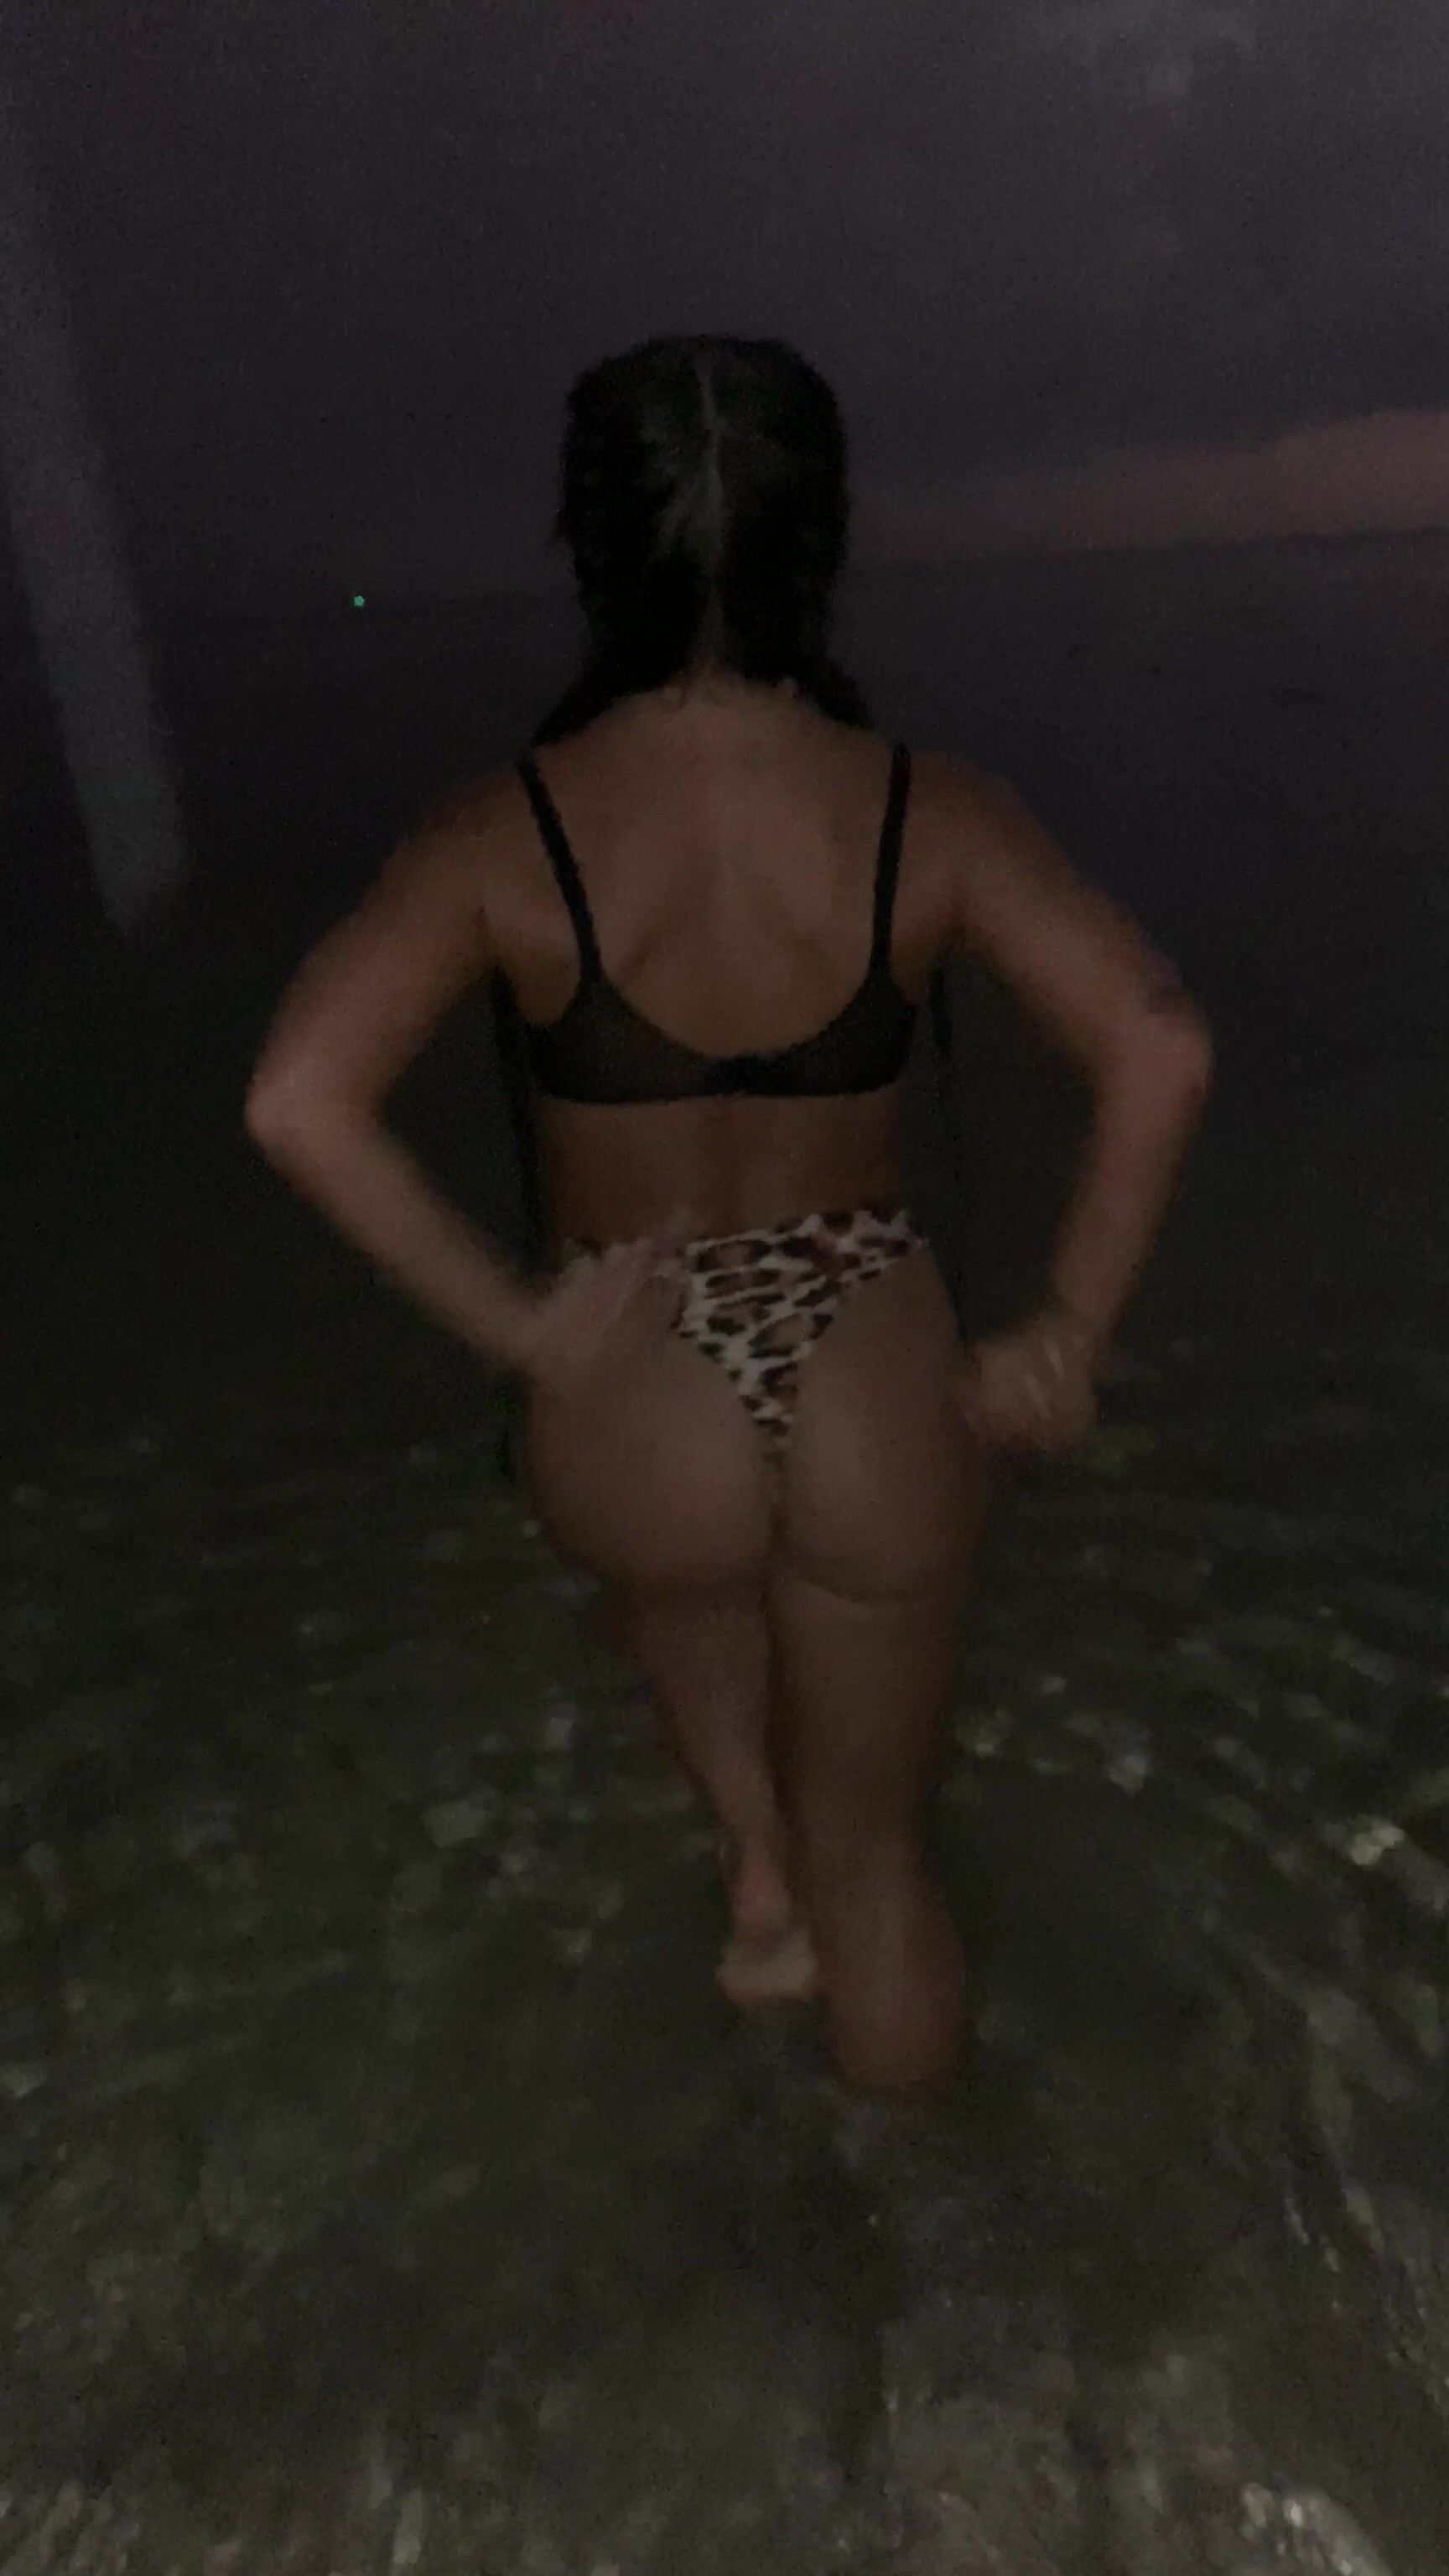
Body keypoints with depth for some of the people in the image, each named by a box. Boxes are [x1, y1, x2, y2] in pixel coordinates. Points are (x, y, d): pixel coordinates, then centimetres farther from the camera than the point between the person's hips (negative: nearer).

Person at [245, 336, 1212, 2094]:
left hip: (633, 1423, 0)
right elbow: (1160, 1052, -22)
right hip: (882, 1407, 1)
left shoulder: (507, 836, -13)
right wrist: (1068, 1333, -12)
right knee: (874, 1847, 24)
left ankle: (756, 1852, 35)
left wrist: (516, 1325, -15)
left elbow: (298, 1101, -24)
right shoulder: (931, 817, -11)